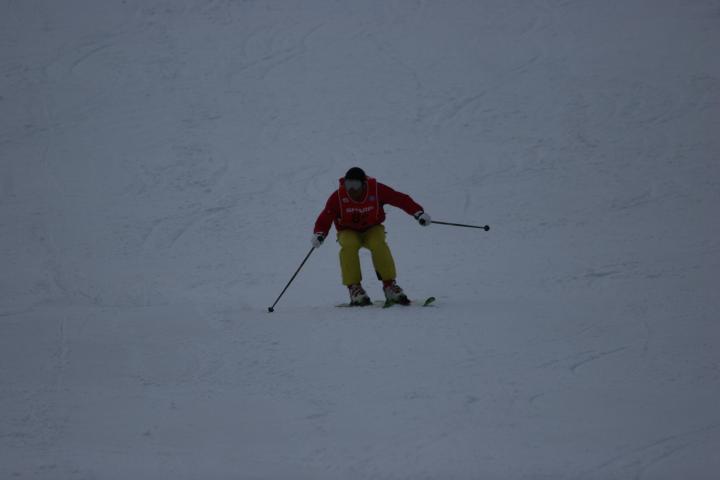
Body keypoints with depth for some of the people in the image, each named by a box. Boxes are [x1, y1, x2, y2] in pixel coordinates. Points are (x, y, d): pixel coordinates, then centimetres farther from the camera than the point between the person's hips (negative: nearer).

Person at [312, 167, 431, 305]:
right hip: (349, 232, 0)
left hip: (372, 229, 0)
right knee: (349, 246, -35)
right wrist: (319, 234, -36)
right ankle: (354, 287, -30)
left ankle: (389, 285, -26)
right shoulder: (338, 197, -17)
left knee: (378, 244, -34)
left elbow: (400, 199, -13)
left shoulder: (377, 190, -17)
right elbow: (326, 216, -18)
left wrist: (418, 213, -21)